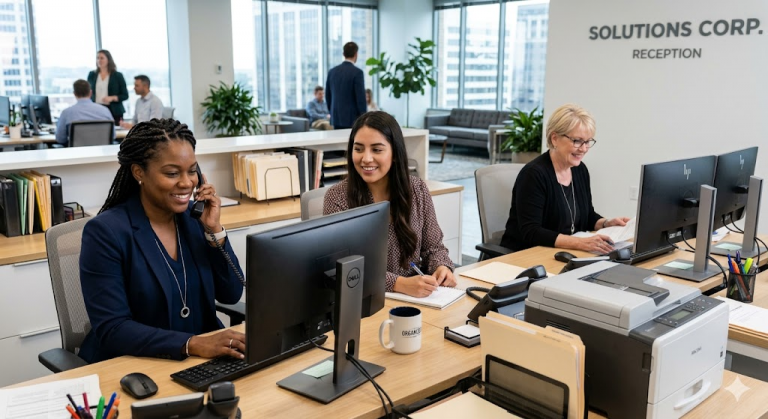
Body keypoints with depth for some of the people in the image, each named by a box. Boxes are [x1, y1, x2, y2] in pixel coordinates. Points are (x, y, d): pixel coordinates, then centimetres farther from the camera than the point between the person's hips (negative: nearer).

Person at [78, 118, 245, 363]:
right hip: (134, 366, -5)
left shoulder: (194, 217, 2)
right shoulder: (105, 232, -12)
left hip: (203, 359, 5)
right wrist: (193, 344, -28)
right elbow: (111, 329, -17)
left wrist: (214, 230, -8)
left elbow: (230, 295, 3)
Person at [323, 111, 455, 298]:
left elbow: (433, 247, 8)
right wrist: (400, 284, -28)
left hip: (416, 296, 3)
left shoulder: (417, 190, 0)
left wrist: (442, 267, -14)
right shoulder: (337, 197, -10)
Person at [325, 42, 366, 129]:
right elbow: (361, 97, -13)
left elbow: (327, 95, 14)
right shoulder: (357, 72, -11)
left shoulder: (332, 71, 7)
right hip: (352, 119, -6)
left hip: (336, 118, 6)